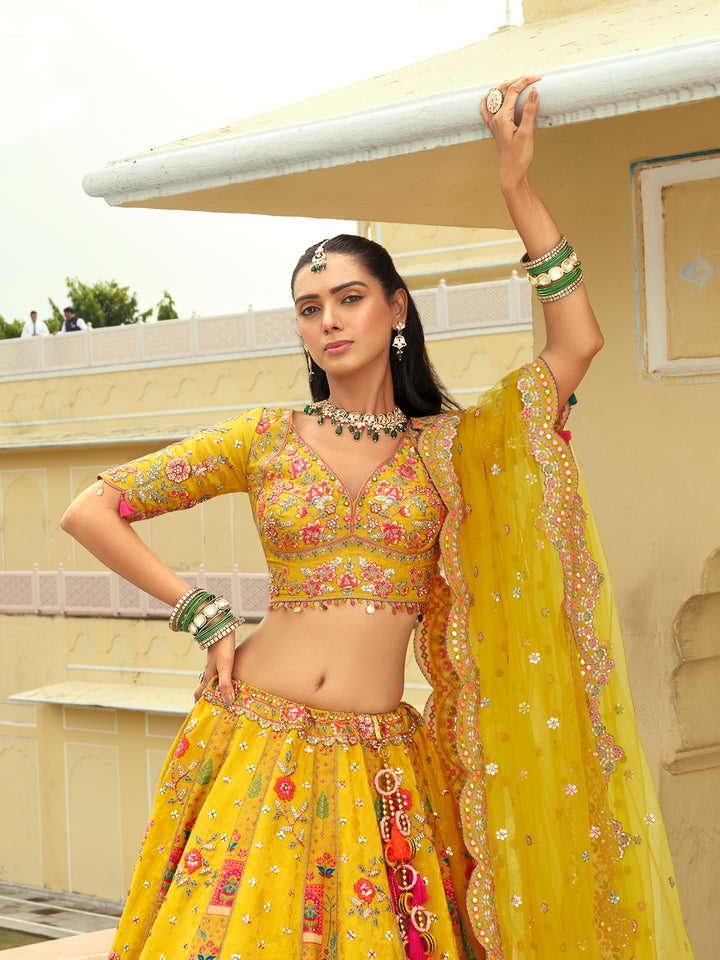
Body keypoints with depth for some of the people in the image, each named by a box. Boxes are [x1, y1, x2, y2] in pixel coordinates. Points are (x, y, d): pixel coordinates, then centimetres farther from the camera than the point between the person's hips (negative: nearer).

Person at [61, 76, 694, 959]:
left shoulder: (447, 448, 7)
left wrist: (516, 186, -4)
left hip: (379, 764, 1)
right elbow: (91, 511, 5)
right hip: (257, 744, 0)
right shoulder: (266, 439, 4)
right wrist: (203, 617, 2)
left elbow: (576, 343, -1)